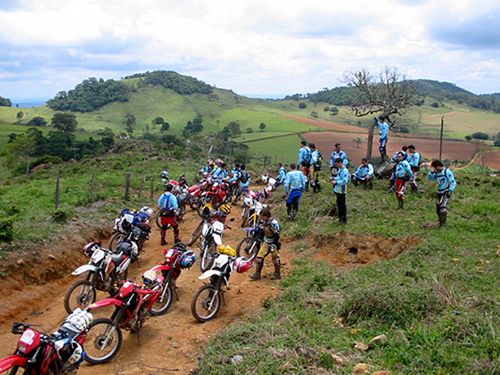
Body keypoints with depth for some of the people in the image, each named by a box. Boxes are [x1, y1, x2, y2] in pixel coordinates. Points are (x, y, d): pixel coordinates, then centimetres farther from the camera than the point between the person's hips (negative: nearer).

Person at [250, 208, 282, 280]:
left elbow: (277, 236, -26)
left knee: (275, 259, 7)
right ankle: (257, 274, 11)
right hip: (266, 242, 7)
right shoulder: (263, 221, -2)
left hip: (273, 243, -7)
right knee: (259, 257, 3)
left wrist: (273, 245, -25)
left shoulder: (274, 223, -27)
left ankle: (277, 274, 25)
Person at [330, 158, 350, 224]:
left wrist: (336, 182, -24)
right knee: (339, 204, 17)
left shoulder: (345, 170, -20)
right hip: (338, 190, 10)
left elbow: (345, 181, -25)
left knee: (342, 205, -1)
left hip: (342, 191, -10)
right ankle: (340, 218, 29)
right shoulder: (340, 169, 10)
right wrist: (334, 178, 7)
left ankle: (344, 220, 8)